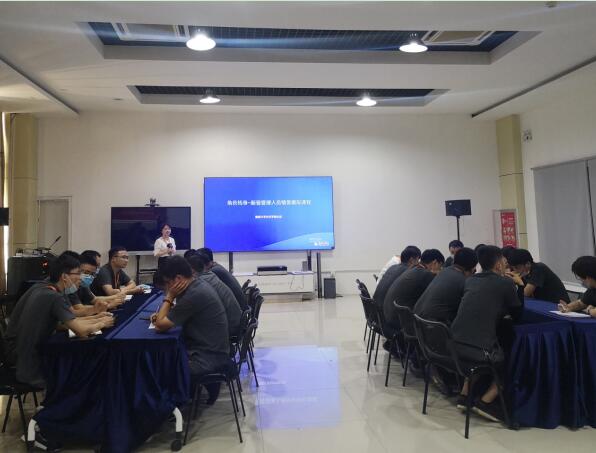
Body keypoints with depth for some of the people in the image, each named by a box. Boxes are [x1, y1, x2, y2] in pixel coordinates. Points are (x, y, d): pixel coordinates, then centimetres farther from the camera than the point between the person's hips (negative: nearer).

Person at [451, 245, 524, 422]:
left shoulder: (471, 280, 15)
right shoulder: (506, 283, -1)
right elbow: (517, 313, 12)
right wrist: (519, 285, 22)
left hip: (454, 344, 7)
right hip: (478, 350, -7)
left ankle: (465, 394, 33)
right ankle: (486, 401, 12)